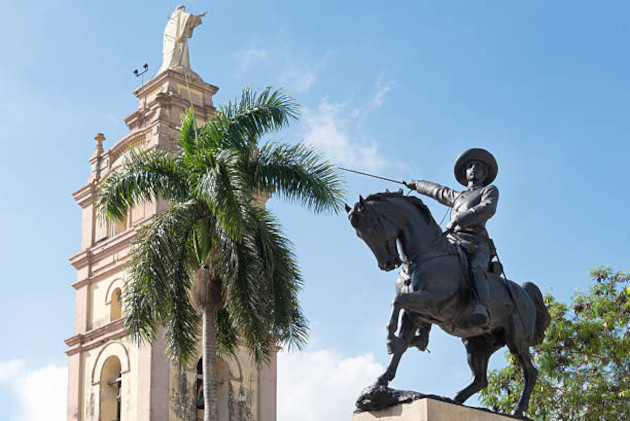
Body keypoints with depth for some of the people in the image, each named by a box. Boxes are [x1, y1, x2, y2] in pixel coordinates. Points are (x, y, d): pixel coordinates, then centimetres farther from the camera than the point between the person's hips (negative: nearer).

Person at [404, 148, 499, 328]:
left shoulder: (490, 190, 21)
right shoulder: (458, 196, 39)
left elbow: (487, 209, 0)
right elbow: (437, 191, 56)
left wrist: (459, 220, -11)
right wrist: (415, 184, 71)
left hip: (475, 240, -5)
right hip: (451, 241, 5)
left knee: (477, 268, -36)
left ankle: (482, 309, -57)